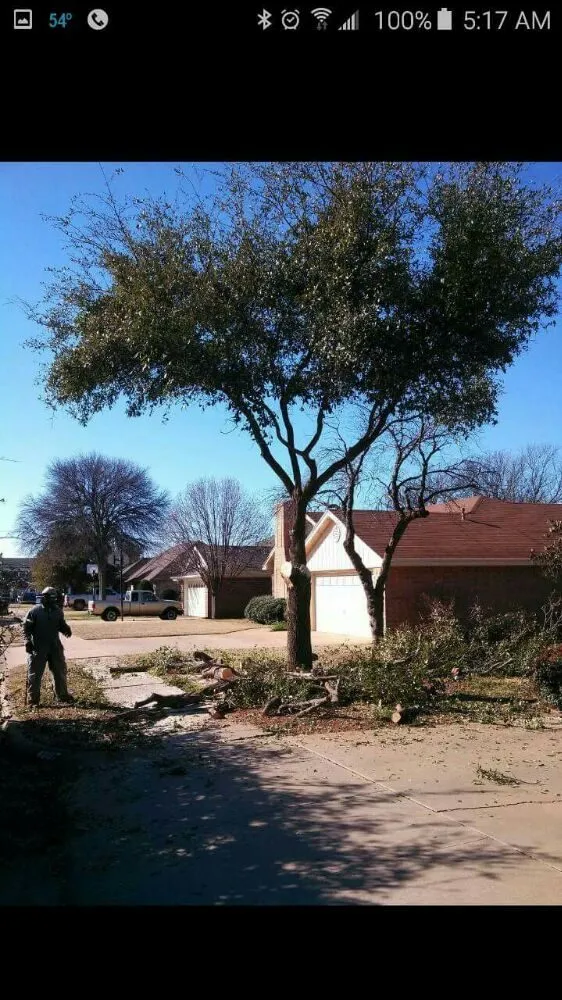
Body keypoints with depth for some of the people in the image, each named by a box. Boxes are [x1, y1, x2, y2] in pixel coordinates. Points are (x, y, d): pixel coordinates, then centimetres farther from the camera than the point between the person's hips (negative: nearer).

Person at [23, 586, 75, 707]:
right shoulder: (35, 611, -10)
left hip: (55, 647, 4)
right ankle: (33, 699, 13)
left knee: (60, 672, 12)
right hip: (38, 647, -4)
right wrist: (28, 641, -15)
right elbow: (27, 627, -6)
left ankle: (63, 695, 26)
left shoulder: (58, 611, 3)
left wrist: (66, 629, -8)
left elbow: (61, 625, 14)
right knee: (35, 674, 2)